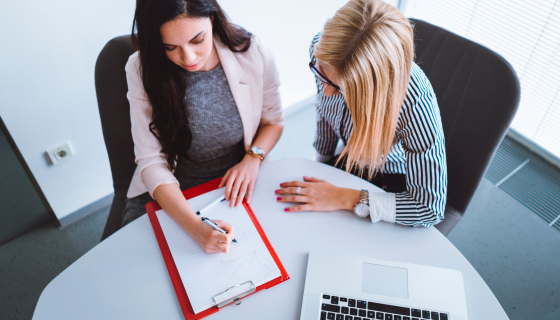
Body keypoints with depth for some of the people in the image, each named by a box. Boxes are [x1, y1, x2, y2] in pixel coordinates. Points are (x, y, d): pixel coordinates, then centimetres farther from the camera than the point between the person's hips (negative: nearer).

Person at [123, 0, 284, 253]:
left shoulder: (254, 55, -14)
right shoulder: (142, 70, -15)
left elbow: (273, 121, 4)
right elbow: (151, 161, -18)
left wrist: (253, 158, -17)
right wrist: (195, 226, -33)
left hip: (235, 186, 1)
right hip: (168, 192, 0)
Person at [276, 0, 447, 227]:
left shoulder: (415, 100, -39)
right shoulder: (322, 49, -24)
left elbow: (430, 208, -31)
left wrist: (343, 199, -30)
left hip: (392, 182, -4)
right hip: (348, 161, 4)